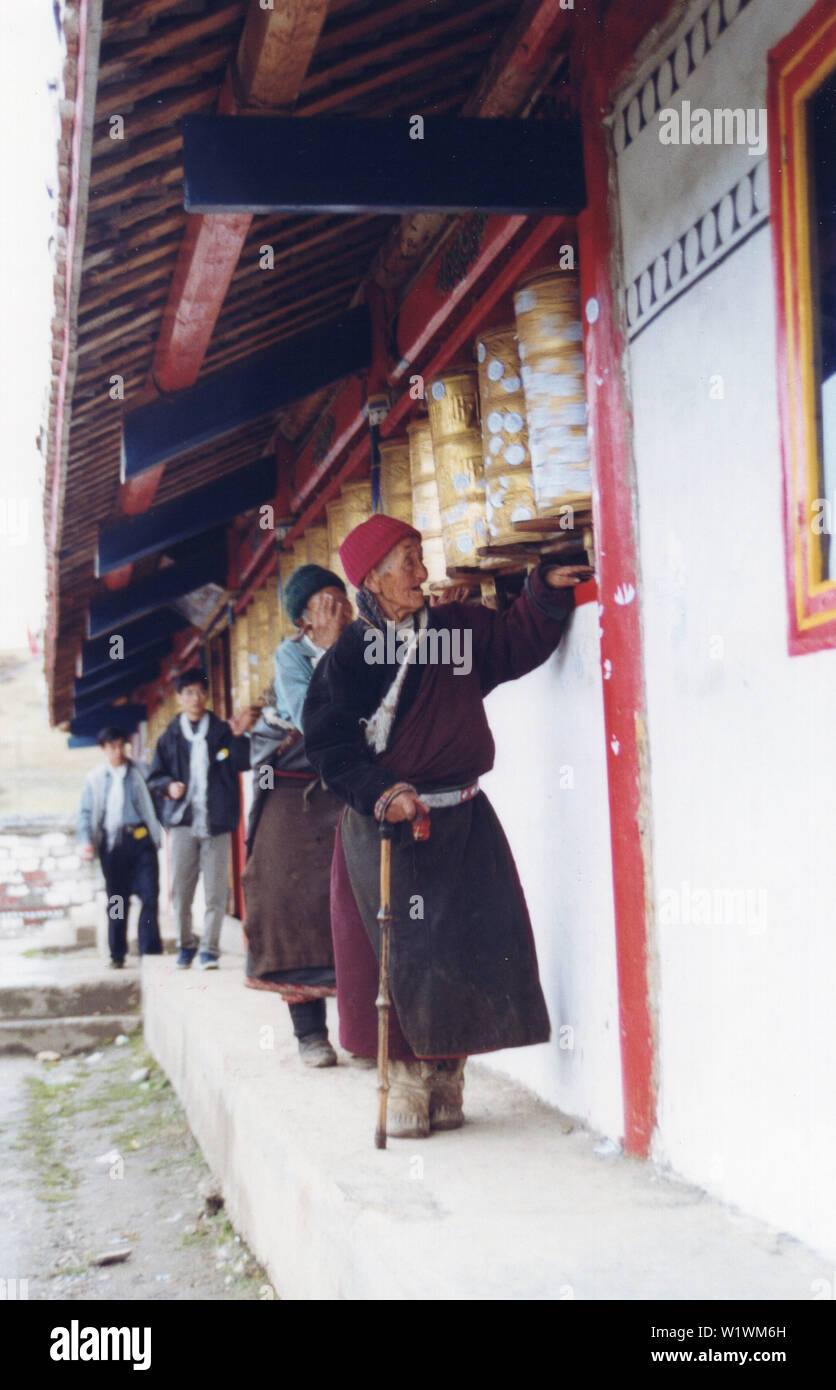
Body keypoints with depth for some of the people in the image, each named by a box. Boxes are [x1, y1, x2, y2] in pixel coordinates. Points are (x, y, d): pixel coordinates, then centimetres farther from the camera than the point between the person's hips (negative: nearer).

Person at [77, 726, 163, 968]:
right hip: (113, 842, 1)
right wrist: (86, 841, -5)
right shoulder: (95, 779, 11)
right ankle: (117, 954, 13)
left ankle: (150, 950, -2)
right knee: (116, 900, 4)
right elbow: (86, 812, 9)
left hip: (141, 839, 0)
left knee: (149, 895, -8)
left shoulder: (139, 771, 10)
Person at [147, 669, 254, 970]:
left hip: (216, 821, -1)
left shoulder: (221, 731, 9)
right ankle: (185, 944, 16)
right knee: (179, 889, 0)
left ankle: (209, 947, 7)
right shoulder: (170, 736, 12)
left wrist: (238, 737, -18)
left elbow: (241, 764, -3)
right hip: (182, 820, 1)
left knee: (215, 890, -2)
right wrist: (169, 786, -5)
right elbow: (154, 776, 15)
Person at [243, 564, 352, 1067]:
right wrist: (330, 649, -18)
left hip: (349, 795, 2)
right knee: (298, 906, -4)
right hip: (294, 800, -2)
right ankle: (310, 1030, 2)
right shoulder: (291, 655, -4)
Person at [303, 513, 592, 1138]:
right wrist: (383, 794, -18)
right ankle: (408, 1080, 7)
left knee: (466, 950, -2)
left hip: (463, 824, 3)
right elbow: (330, 746, -6)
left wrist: (547, 588, -6)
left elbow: (520, 639, 10)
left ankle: (447, 1078, 10)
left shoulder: (458, 630, 8)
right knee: (400, 957, -3)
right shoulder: (348, 658, -3)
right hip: (384, 828, -3)